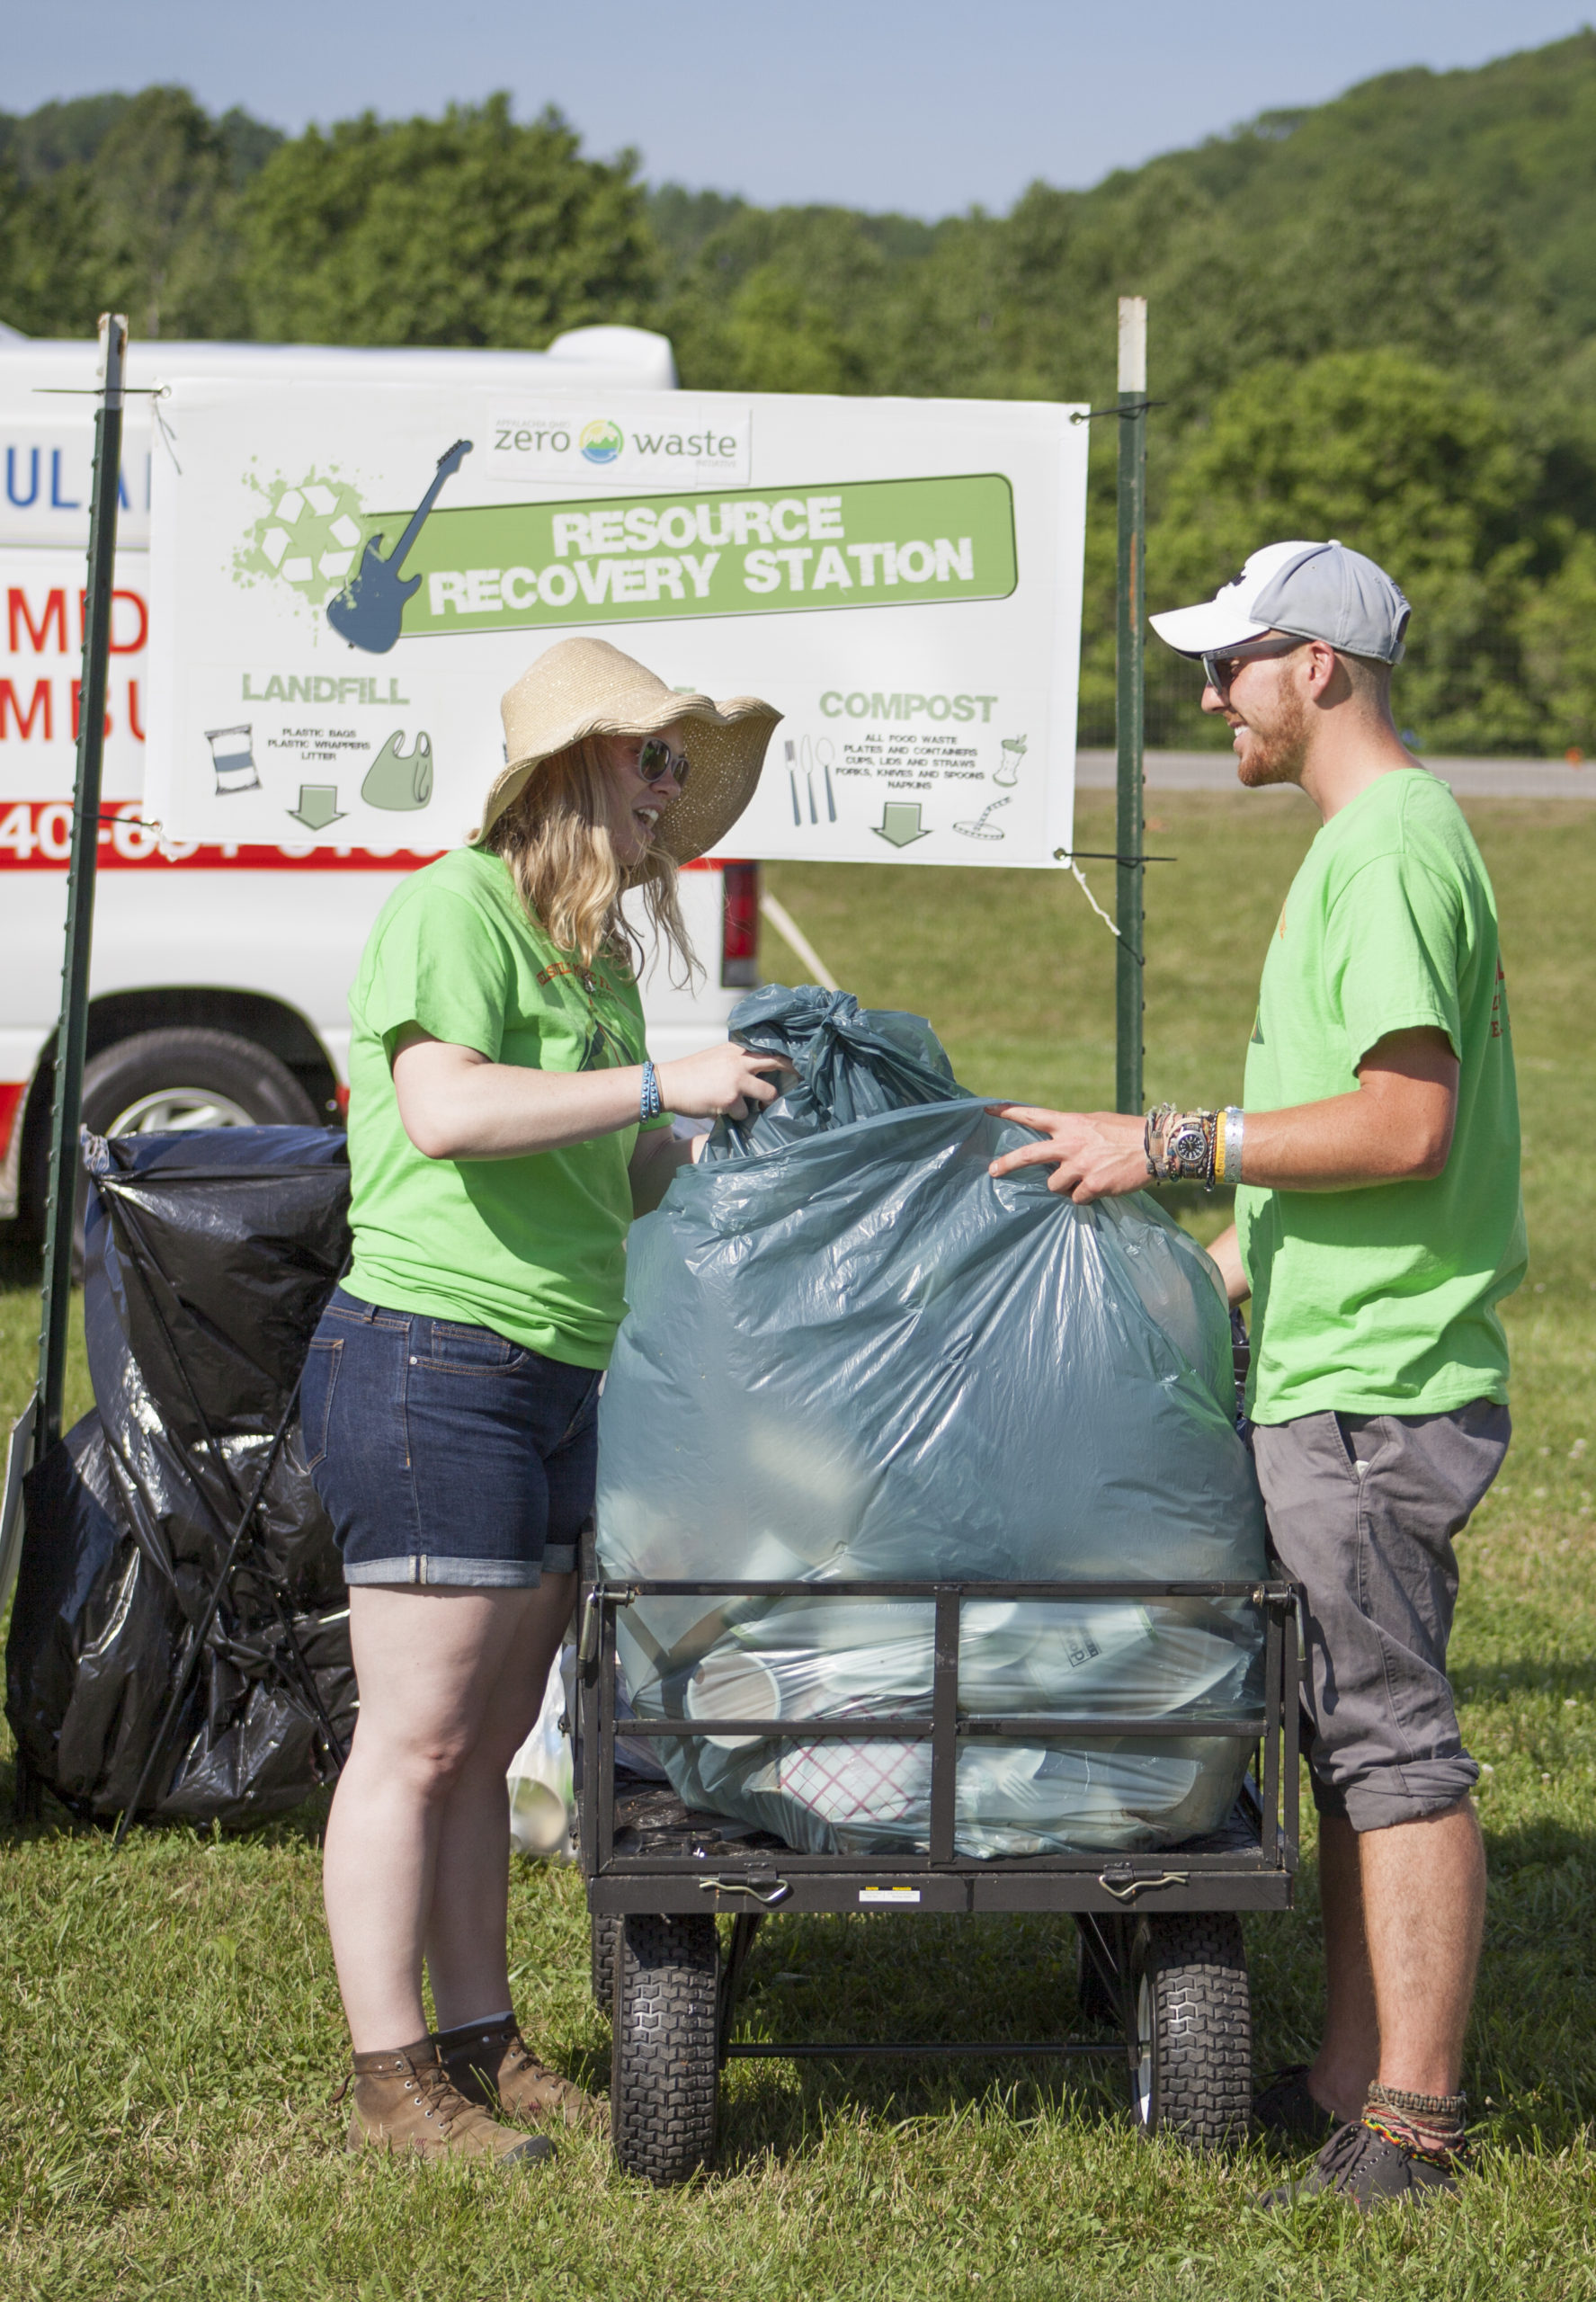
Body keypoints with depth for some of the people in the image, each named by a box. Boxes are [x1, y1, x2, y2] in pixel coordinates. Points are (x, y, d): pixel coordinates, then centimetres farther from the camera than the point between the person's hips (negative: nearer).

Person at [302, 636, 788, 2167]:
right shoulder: (453, 906, -11)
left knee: (486, 1742, 14)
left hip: (552, 1382, 9)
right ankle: (389, 2079, 4)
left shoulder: (594, 948, 18)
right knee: (417, 1739, -3)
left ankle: (480, 2046, 21)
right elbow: (445, 1110, -26)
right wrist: (662, 1085, -22)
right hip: (433, 1364, -9)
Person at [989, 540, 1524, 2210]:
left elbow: (1406, 1125, -23)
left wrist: (1172, 1146, -19)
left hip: (1373, 1390, -11)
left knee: (1394, 1742, -6)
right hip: (1330, 1369, 11)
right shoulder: (1367, 838, 17)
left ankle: (1411, 2130, -1)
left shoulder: (1394, 848, -15)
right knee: (1349, 1739, 14)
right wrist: (1218, 1270, 24)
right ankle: (1352, 2084, 22)